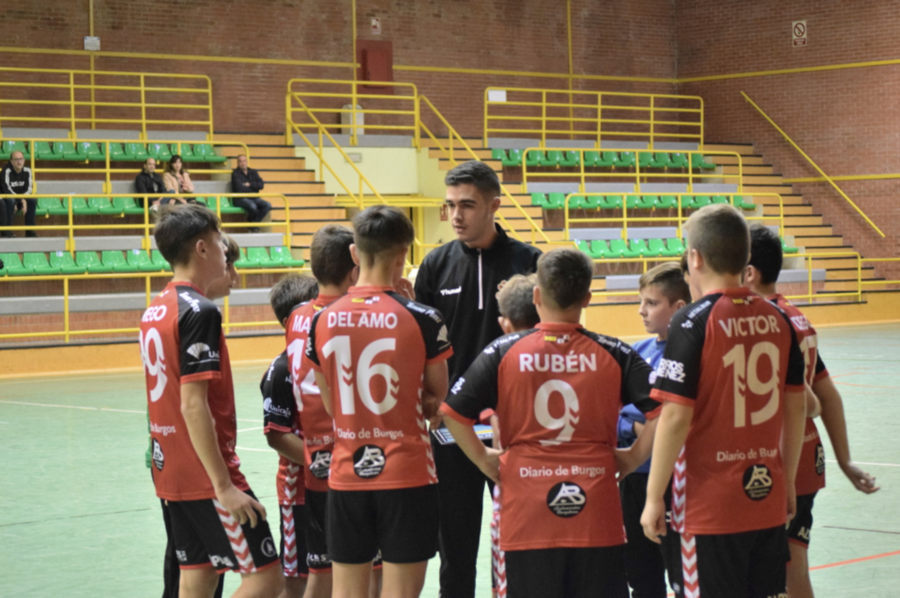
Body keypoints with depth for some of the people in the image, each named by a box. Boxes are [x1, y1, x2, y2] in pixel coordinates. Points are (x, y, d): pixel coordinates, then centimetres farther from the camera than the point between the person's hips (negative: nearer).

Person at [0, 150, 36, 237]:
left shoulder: (27, 171, -2)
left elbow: (29, 188, -4)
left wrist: (24, 200, -23)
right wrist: (21, 199, -27)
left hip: (21, 198, 5)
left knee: (33, 200, -19)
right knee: (10, 201, -37)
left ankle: (30, 230, -12)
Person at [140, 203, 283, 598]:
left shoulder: (155, 310, 11)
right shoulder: (199, 311, -16)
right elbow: (193, 406, -22)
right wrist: (224, 485, -21)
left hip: (171, 472, 9)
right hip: (206, 475, -9)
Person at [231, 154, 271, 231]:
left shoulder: (253, 172, 14)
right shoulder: (235, 173, -3)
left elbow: (261, 185, 3)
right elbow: (240, 188, -15)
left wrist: (250, 185, -11)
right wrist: (254, 186, -3)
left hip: (254, 198, 6)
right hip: (240, 199, -6)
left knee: (268, 205, -22)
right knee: (252, 206, -37)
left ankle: (254, 224, -15)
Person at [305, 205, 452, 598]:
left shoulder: (323, 321, 0)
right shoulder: (422, 319, -10)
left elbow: (330, 405, 7)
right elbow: (438, 397, 1)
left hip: (346, 474, 3)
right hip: (407, 476, -3)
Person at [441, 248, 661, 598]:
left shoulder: (504, 352, -2)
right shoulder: (613, 354, -1)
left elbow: (452, 412, -4)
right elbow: (663, 408, -8)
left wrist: (484, 461, 7)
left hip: (527, 515, 0)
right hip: (596, 515, 0)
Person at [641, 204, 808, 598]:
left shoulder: (693, 322, -12)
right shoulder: (777, 318, 4)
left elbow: (676, 419, -15)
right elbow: (796, 407, 10)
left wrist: (653, 498, -8)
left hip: (710, 505, -5)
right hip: (768, 497, 5)